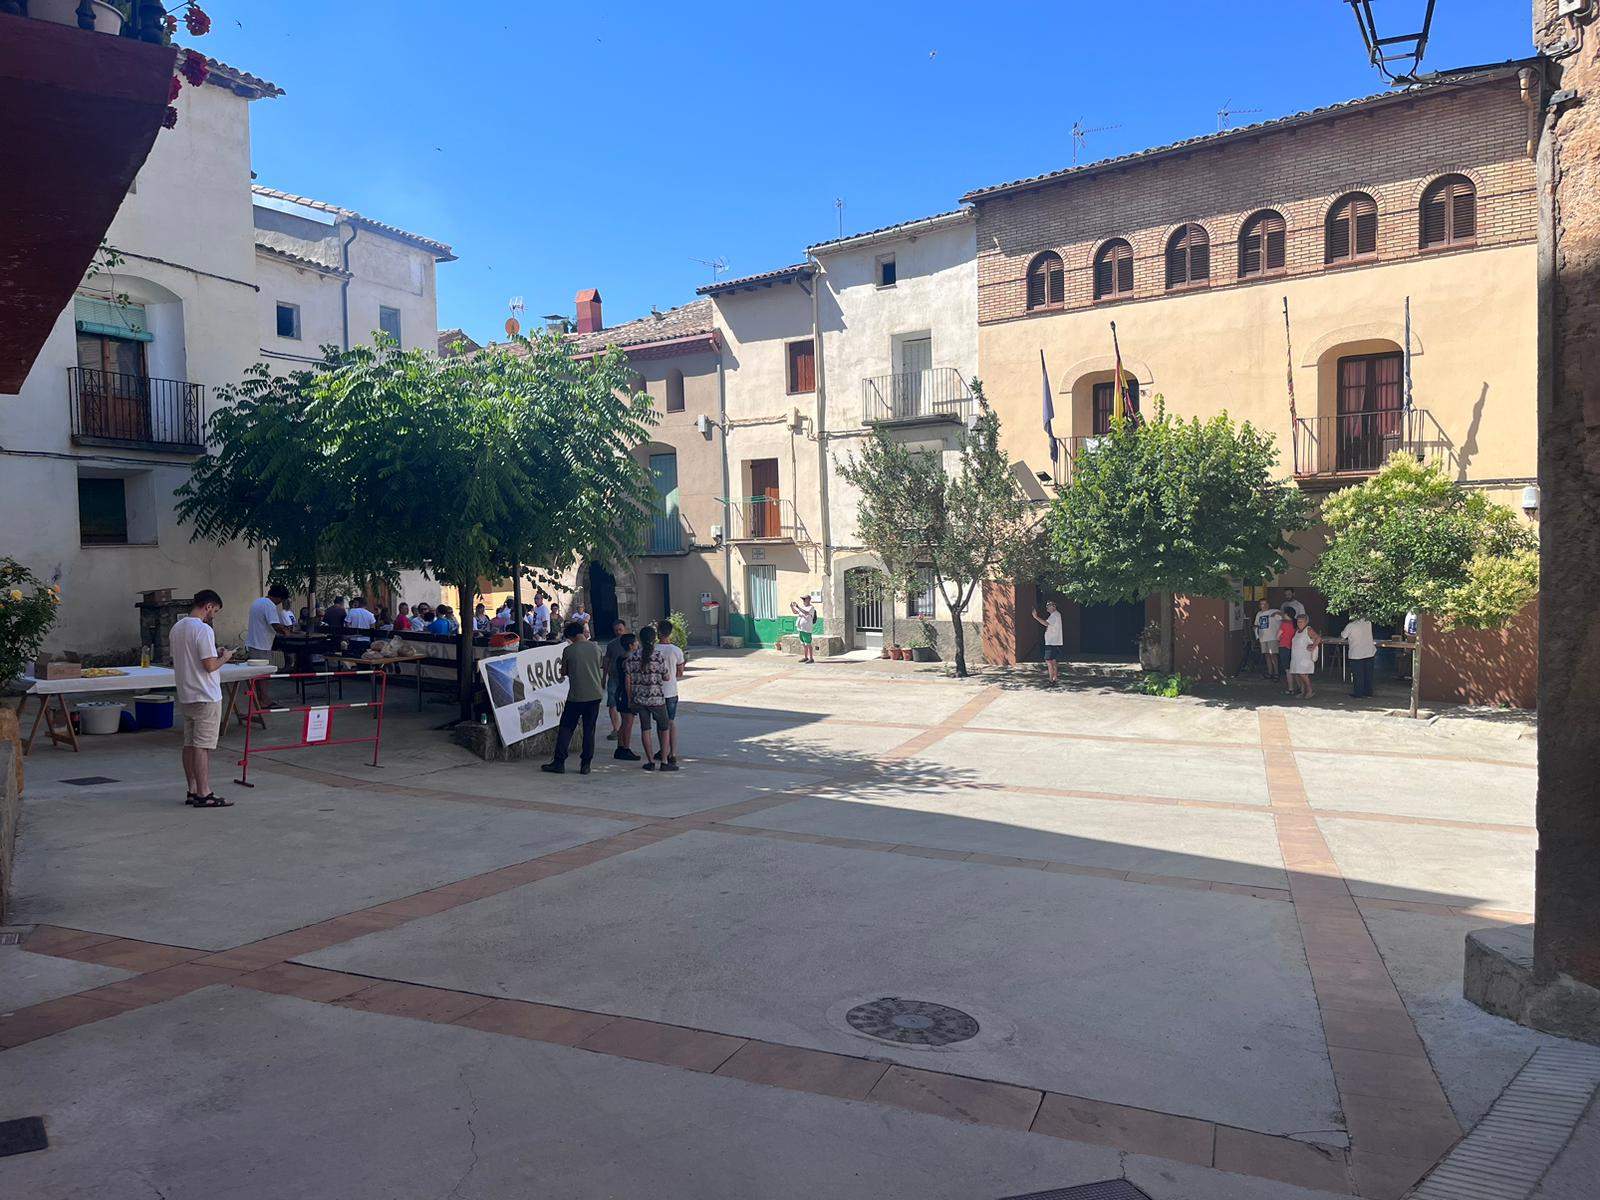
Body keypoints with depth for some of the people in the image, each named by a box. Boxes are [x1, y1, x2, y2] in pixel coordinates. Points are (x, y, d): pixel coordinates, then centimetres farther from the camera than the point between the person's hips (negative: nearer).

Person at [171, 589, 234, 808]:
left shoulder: (177, 628, 11)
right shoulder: (204, 630, -17)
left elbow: (175, 661, 19)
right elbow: (210, 665, -22)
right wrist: (224, 658, -2)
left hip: (185, 696, 9)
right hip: (205, 697, -9)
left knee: (189, 744, 11)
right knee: (203, 745, -6)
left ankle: (193, 791, 17)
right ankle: (204, 794, -3)